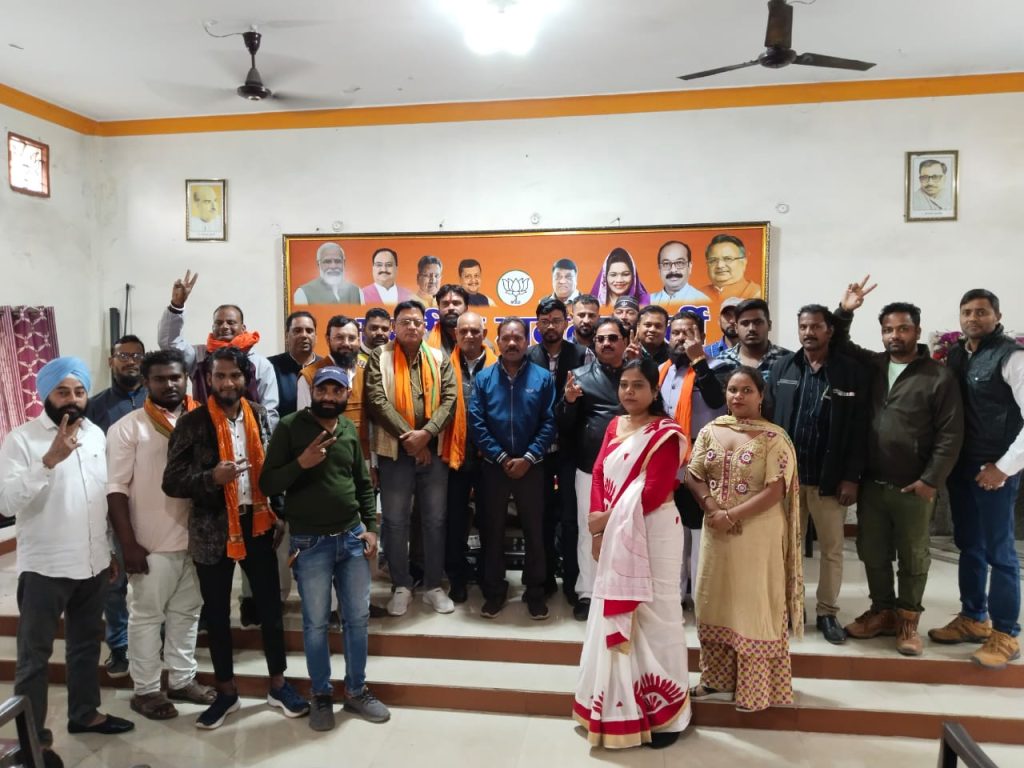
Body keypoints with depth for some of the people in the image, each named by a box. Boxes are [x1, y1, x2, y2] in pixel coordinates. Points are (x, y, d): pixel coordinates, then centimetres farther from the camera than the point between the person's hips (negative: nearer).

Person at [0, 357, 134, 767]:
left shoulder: (96, 434, 5)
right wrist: (49, 460, -31)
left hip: (92, 563, 6)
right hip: (44, 567, -5)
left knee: (87, 644, 20)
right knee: (35, 655, 7)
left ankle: (84, 713, 37)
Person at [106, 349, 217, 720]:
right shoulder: (128, 427, -7)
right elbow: (115, 488, -9)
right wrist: (128, 544, -13)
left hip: (195, 538, 4)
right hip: (152, 544, -4)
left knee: (186, 611, 15)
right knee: (147, 615, 9)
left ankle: (182, 679, 30)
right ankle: (146, 689, 24)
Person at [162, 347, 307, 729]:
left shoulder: (260, 416, 2)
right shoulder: (192, 424, -8)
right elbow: (172, 482, -9)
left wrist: (280, 514, 4)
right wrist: (212, 477, -26)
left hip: (257, 523, 2)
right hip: (213, 529, -2)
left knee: (270, 607, 10)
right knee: (216, 613, 12)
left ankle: (278, 685, 27)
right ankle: (226, 692, 30)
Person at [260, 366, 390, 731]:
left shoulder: (349, 429, 6)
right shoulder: (290, 427, -7)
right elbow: (267, 484, -9)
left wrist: (371, 527, 4)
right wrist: (300, 463, -25)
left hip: (353, 536, 4)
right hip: (310, 542, -4)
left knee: (358, 617, 11)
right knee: (315, 623, 8)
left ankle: (356, 691, 28)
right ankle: (321, 696, 27)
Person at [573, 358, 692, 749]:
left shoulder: (664, 433, -11)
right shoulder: (614, 426, 12)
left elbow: (653, 492, -19)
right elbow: (599, 474, 5)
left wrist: (606, 519, -14)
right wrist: (599, 521, -9)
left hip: (652, 533, -7)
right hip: (616, 535, 7)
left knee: (652, 615, 2)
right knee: (615, 614, 13)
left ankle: (663, 709, 19)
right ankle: (619, 705, 30)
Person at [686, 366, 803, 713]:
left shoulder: (774, 437, -10)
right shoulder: (710, 431, 4)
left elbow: (775, 491, -15)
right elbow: (693, 475, 4)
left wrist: (732, 515, -18)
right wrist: (710, 506, -13)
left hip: (758, 534, -4)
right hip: (716, 531, 5)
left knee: (753, 607, 5)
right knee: (716, 603, 12)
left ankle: (755, 687, 20)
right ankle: (718, 679, 28)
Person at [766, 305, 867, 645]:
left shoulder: (851, 371, -3)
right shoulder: (782, 367, 4)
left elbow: (859, 429, -5)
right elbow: (768, 418, 3)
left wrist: (851, 477, -9)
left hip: (830, 477, -2)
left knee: (832, 549, 9)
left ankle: (828, 613, 24)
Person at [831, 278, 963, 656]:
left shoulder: (939, 376, -6)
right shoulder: (872, 365, 6)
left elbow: (950, 435, -8)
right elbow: (839, 345, 13)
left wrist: (931, 481, -12)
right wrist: (844, 312, -4)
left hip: (913, 489, -4)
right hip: (871, 484, 4)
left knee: (913, 558, 10)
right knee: (873, 554, 13)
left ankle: (908, 620, 26)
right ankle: (882, 611, 30)